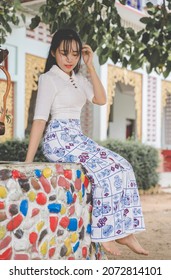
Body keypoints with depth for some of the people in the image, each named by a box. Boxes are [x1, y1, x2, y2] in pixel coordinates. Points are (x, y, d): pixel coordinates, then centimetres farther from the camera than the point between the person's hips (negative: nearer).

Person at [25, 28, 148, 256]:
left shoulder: (78, 79, 18)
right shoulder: (49, 79, -5)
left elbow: (101, 99, 9)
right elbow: (39, 119, -13)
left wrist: (90, 66, 4)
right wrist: (28, 162, -19)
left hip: (77, 138, 8)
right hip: (60, 138, -8)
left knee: (123, 167, -6)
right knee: (107, 170, -22)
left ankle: (123, 231, -6)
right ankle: (103, 232, -13)